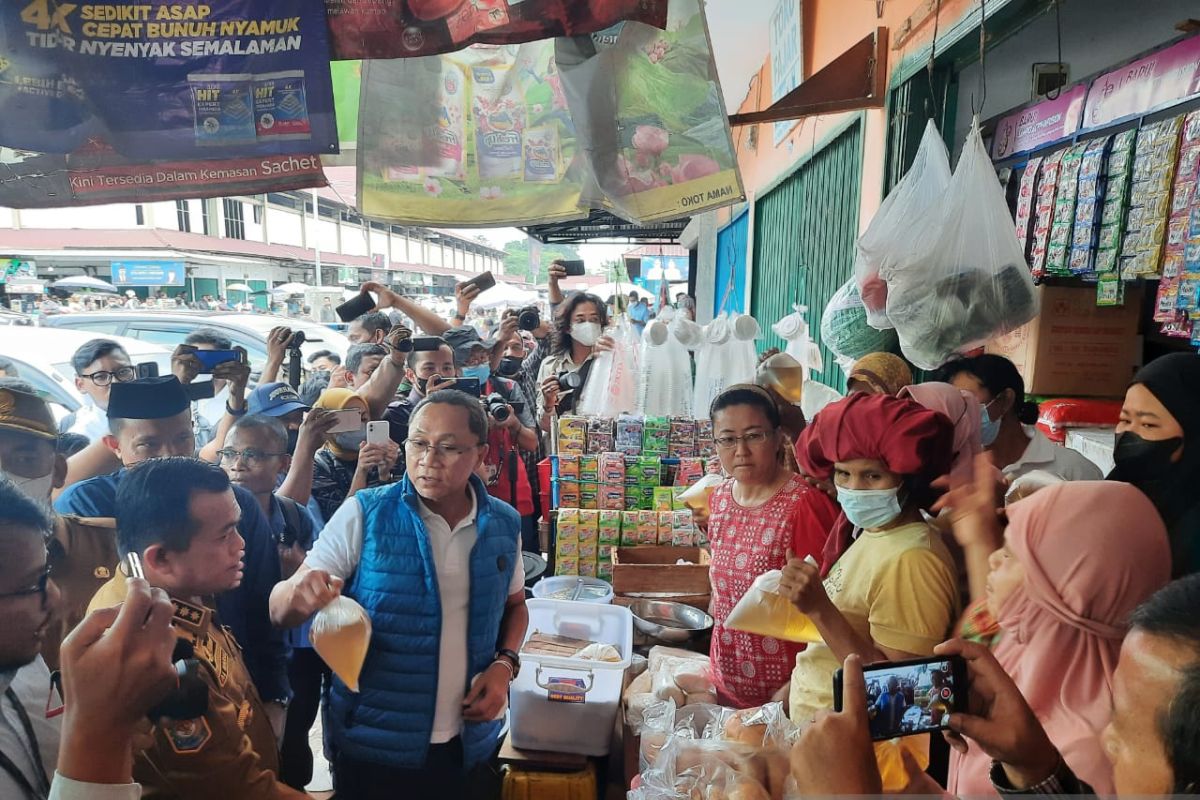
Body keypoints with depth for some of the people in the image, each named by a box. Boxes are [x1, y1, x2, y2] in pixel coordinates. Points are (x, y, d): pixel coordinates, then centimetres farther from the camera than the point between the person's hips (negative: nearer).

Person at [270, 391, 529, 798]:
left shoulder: (504, 525, -5)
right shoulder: (363, 515, -14)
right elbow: (280, 609, -14)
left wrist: (504, 663, -5)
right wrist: (299, 594, -36)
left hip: (464, 743, 3)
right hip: (370, 742, -2)